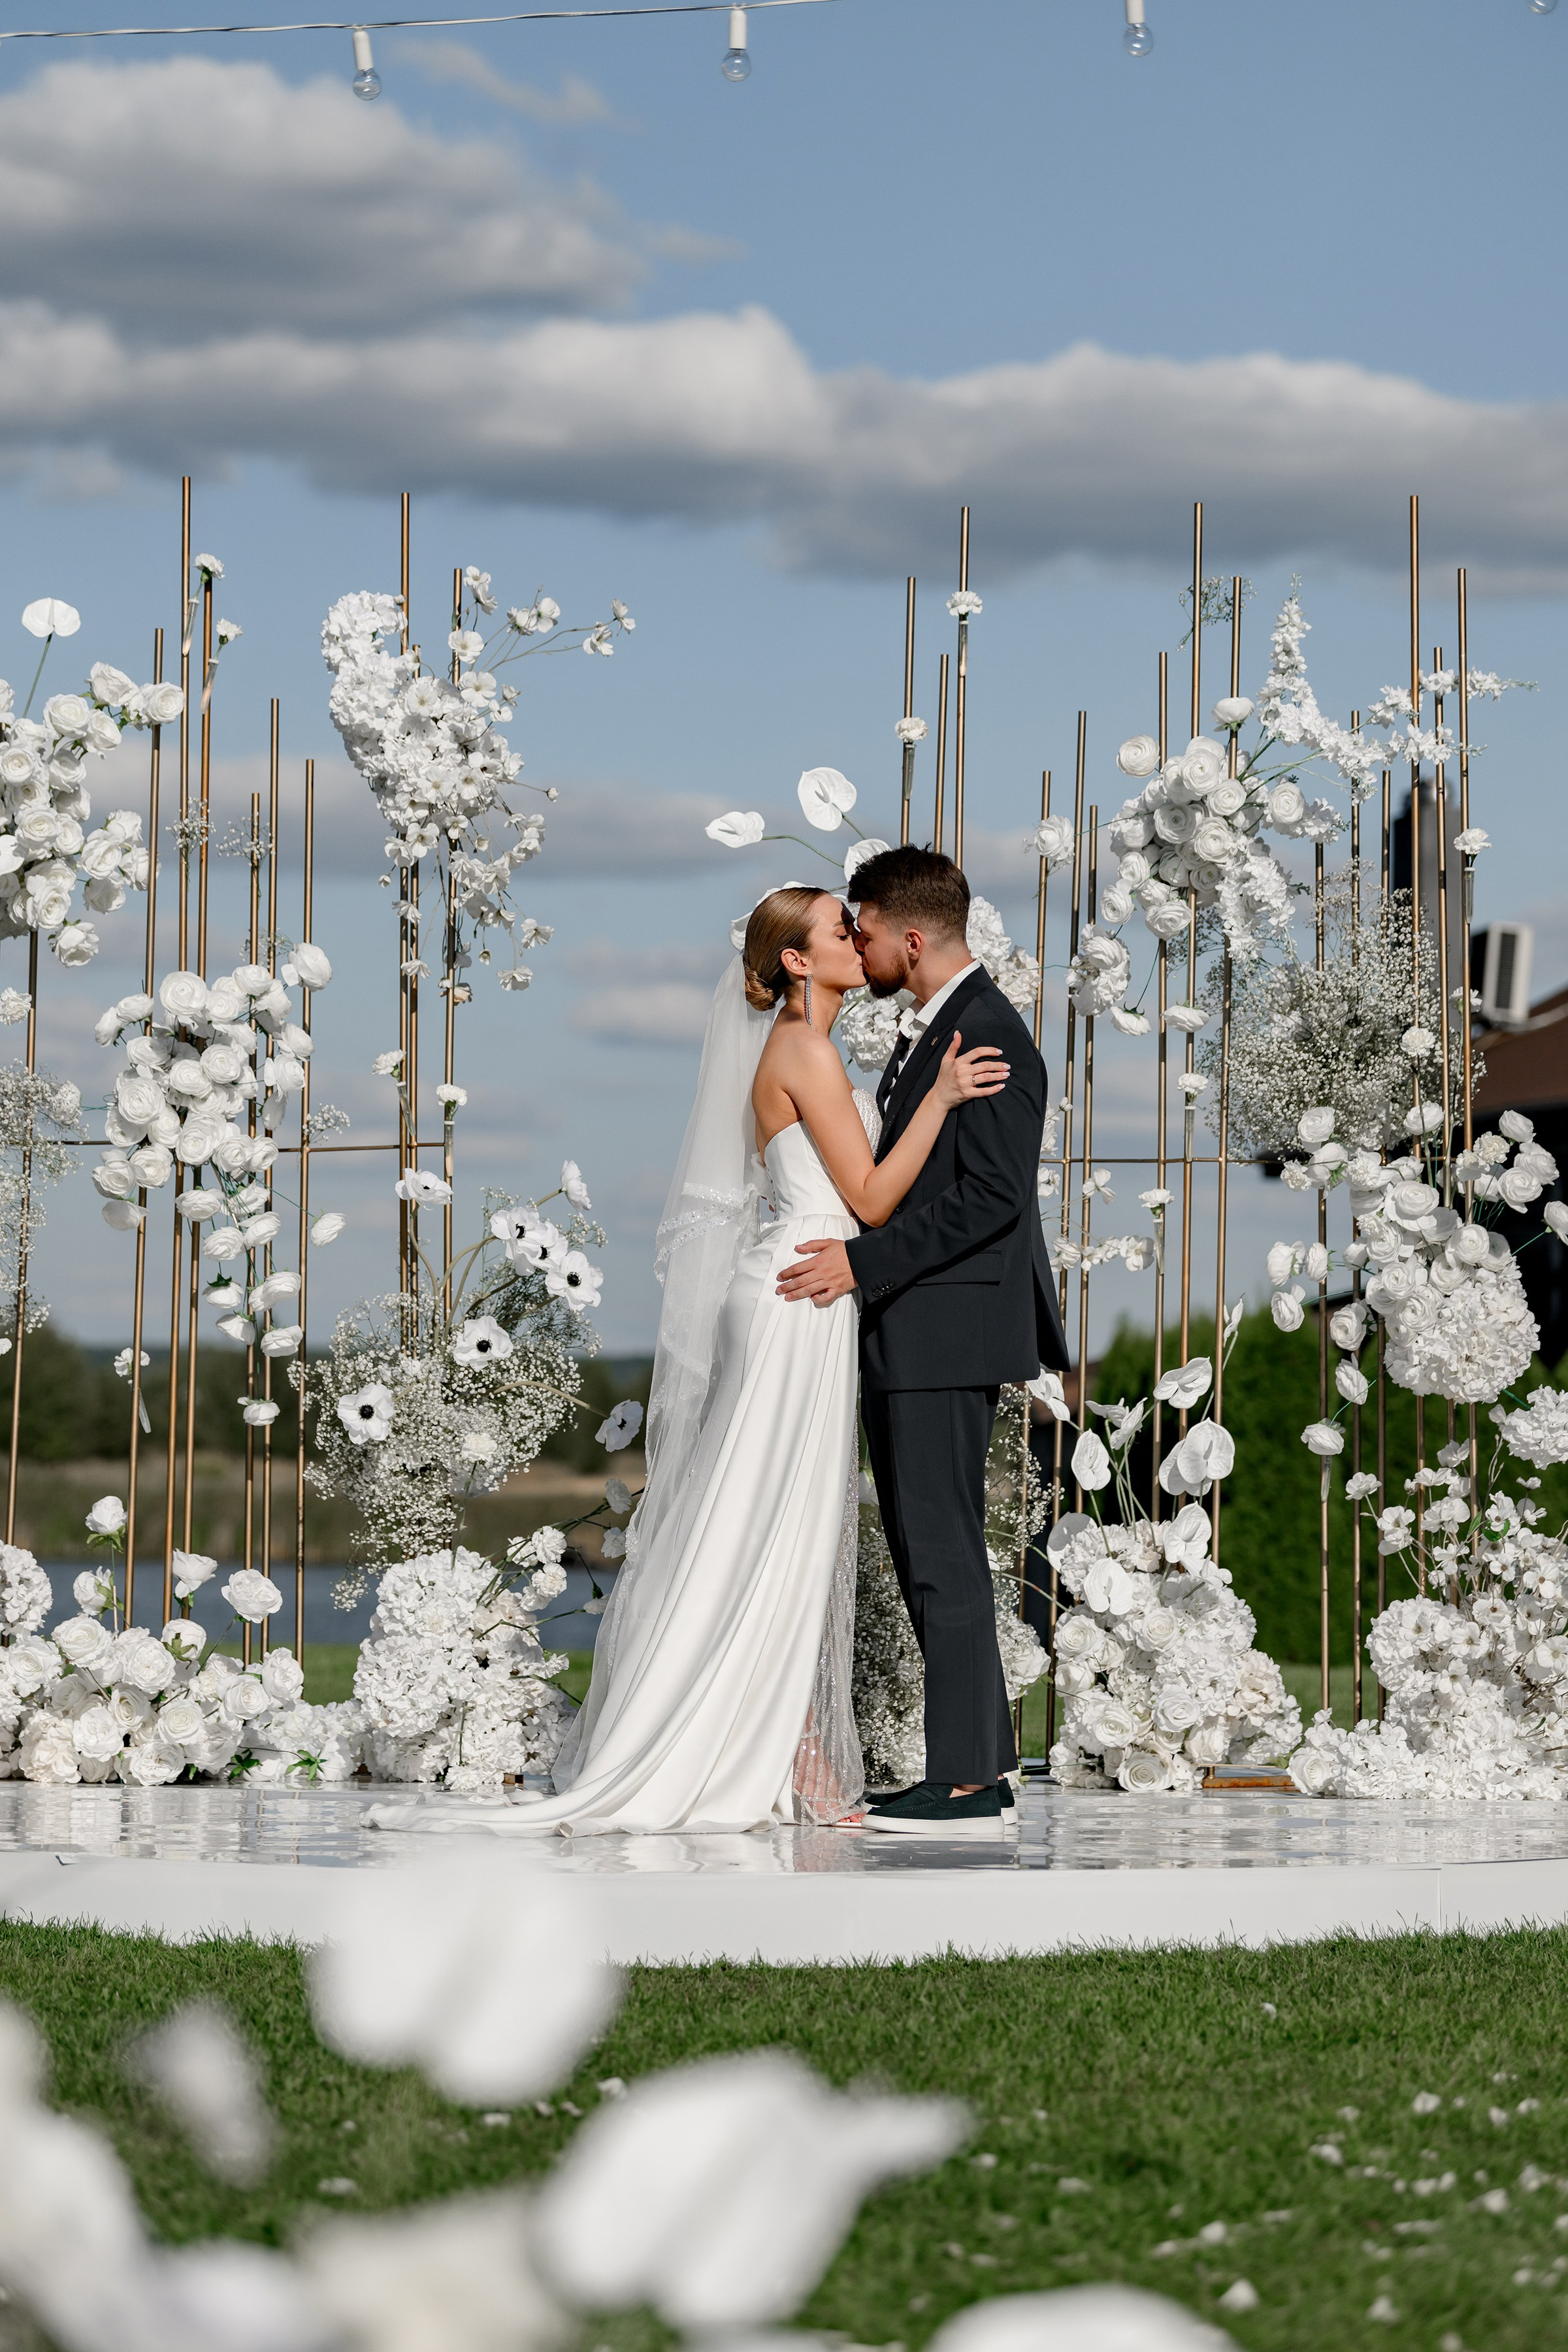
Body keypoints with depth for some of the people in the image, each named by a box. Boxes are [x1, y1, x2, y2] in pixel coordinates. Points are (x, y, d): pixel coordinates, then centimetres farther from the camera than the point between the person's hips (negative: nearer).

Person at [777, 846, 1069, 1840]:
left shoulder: (990, 1036, -15)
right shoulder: (935, 1028, 17)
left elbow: (990, 1196, -21)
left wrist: (865, 1261, -21)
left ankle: (967, 1785, -7)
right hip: (911, 1337, 11)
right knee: (929, 1553, 12)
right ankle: (983, 1758, 17)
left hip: (948, 1333, -11)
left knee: (944, 1556, -9)